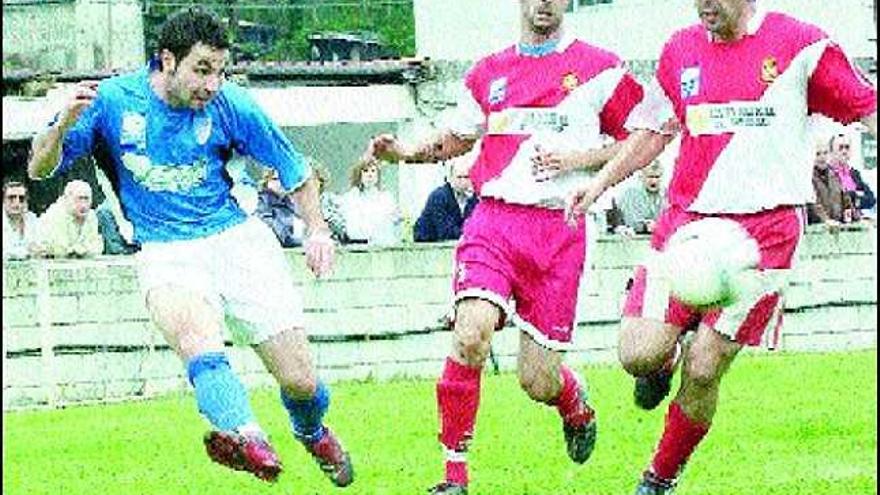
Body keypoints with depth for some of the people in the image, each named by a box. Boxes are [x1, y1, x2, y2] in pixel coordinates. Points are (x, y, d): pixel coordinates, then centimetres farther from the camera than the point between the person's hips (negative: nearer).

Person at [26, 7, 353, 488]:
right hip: (165, 251, -1)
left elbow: (295, 171, 11)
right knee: (194, 330, -36)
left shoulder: (229, 105, -2)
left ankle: (313, 433, 32)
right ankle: (245, 436, -59)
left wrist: (317, 229, -1)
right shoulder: (112, 100, -3)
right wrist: (64, 125, -21)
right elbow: (40, 169, -1)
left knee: (299, 383, -4)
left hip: (237, 237, 1)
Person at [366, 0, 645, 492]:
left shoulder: (600, 70, 4)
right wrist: (407, 152, 10)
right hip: (494, 219, 2)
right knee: (470, 338, -23)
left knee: (538, 382, -1)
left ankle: (578, 408, 38)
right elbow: (458, 137, 28)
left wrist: (577, 159, -7)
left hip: (558, 229, -2)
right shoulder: (489, 73, 14)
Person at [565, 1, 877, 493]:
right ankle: (666, 355, 26)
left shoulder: (801, 45, -3)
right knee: (639, 355, -12)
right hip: (687, 218, 3)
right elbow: (654, 130, 22)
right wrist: (600, 182, 12)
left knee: (703, 372, -7)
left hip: (765, 228, -3)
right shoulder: (682, 50, 10)